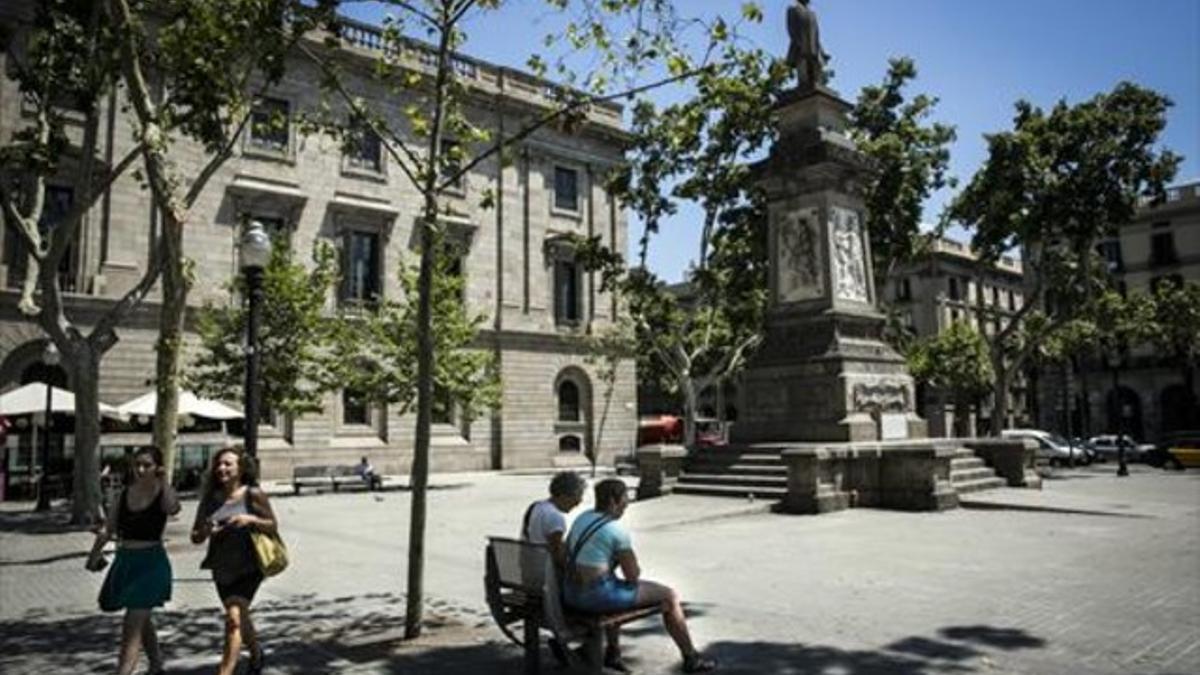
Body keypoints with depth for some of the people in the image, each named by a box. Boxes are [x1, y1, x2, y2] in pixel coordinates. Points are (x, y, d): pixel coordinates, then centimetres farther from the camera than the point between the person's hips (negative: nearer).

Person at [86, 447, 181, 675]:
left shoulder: (162, 494, -10)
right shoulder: (123, 495, 3)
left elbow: (173, 508, -33)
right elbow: (108, 529, 6)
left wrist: (163, 481, -23)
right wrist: (95, 554, -7)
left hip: (152, 563, -6)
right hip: (124, 561, 6)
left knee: (133, 624, -10)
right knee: (142, 620, 21)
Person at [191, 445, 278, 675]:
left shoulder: (253, 494, -10)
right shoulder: (210, 498, 1)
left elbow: (273, 526, -5)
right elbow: (195, 537, 4)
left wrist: (250, 520, -22)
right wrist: (205, 531, -18)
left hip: (248, 567, -5)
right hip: (222, 569, 5)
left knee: (234, 617, -18)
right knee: (241, 618, 22)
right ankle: (256, 654, 48)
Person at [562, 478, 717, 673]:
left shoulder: (583, 518, 9)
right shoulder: (618, 530, -16)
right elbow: (633, 574, -10)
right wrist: (635, 569, 13)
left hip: (572, 593, 8)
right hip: (599, 595, -8)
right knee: (670, 596, 8)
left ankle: (612, 650, 44)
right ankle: (691, 658, 24)